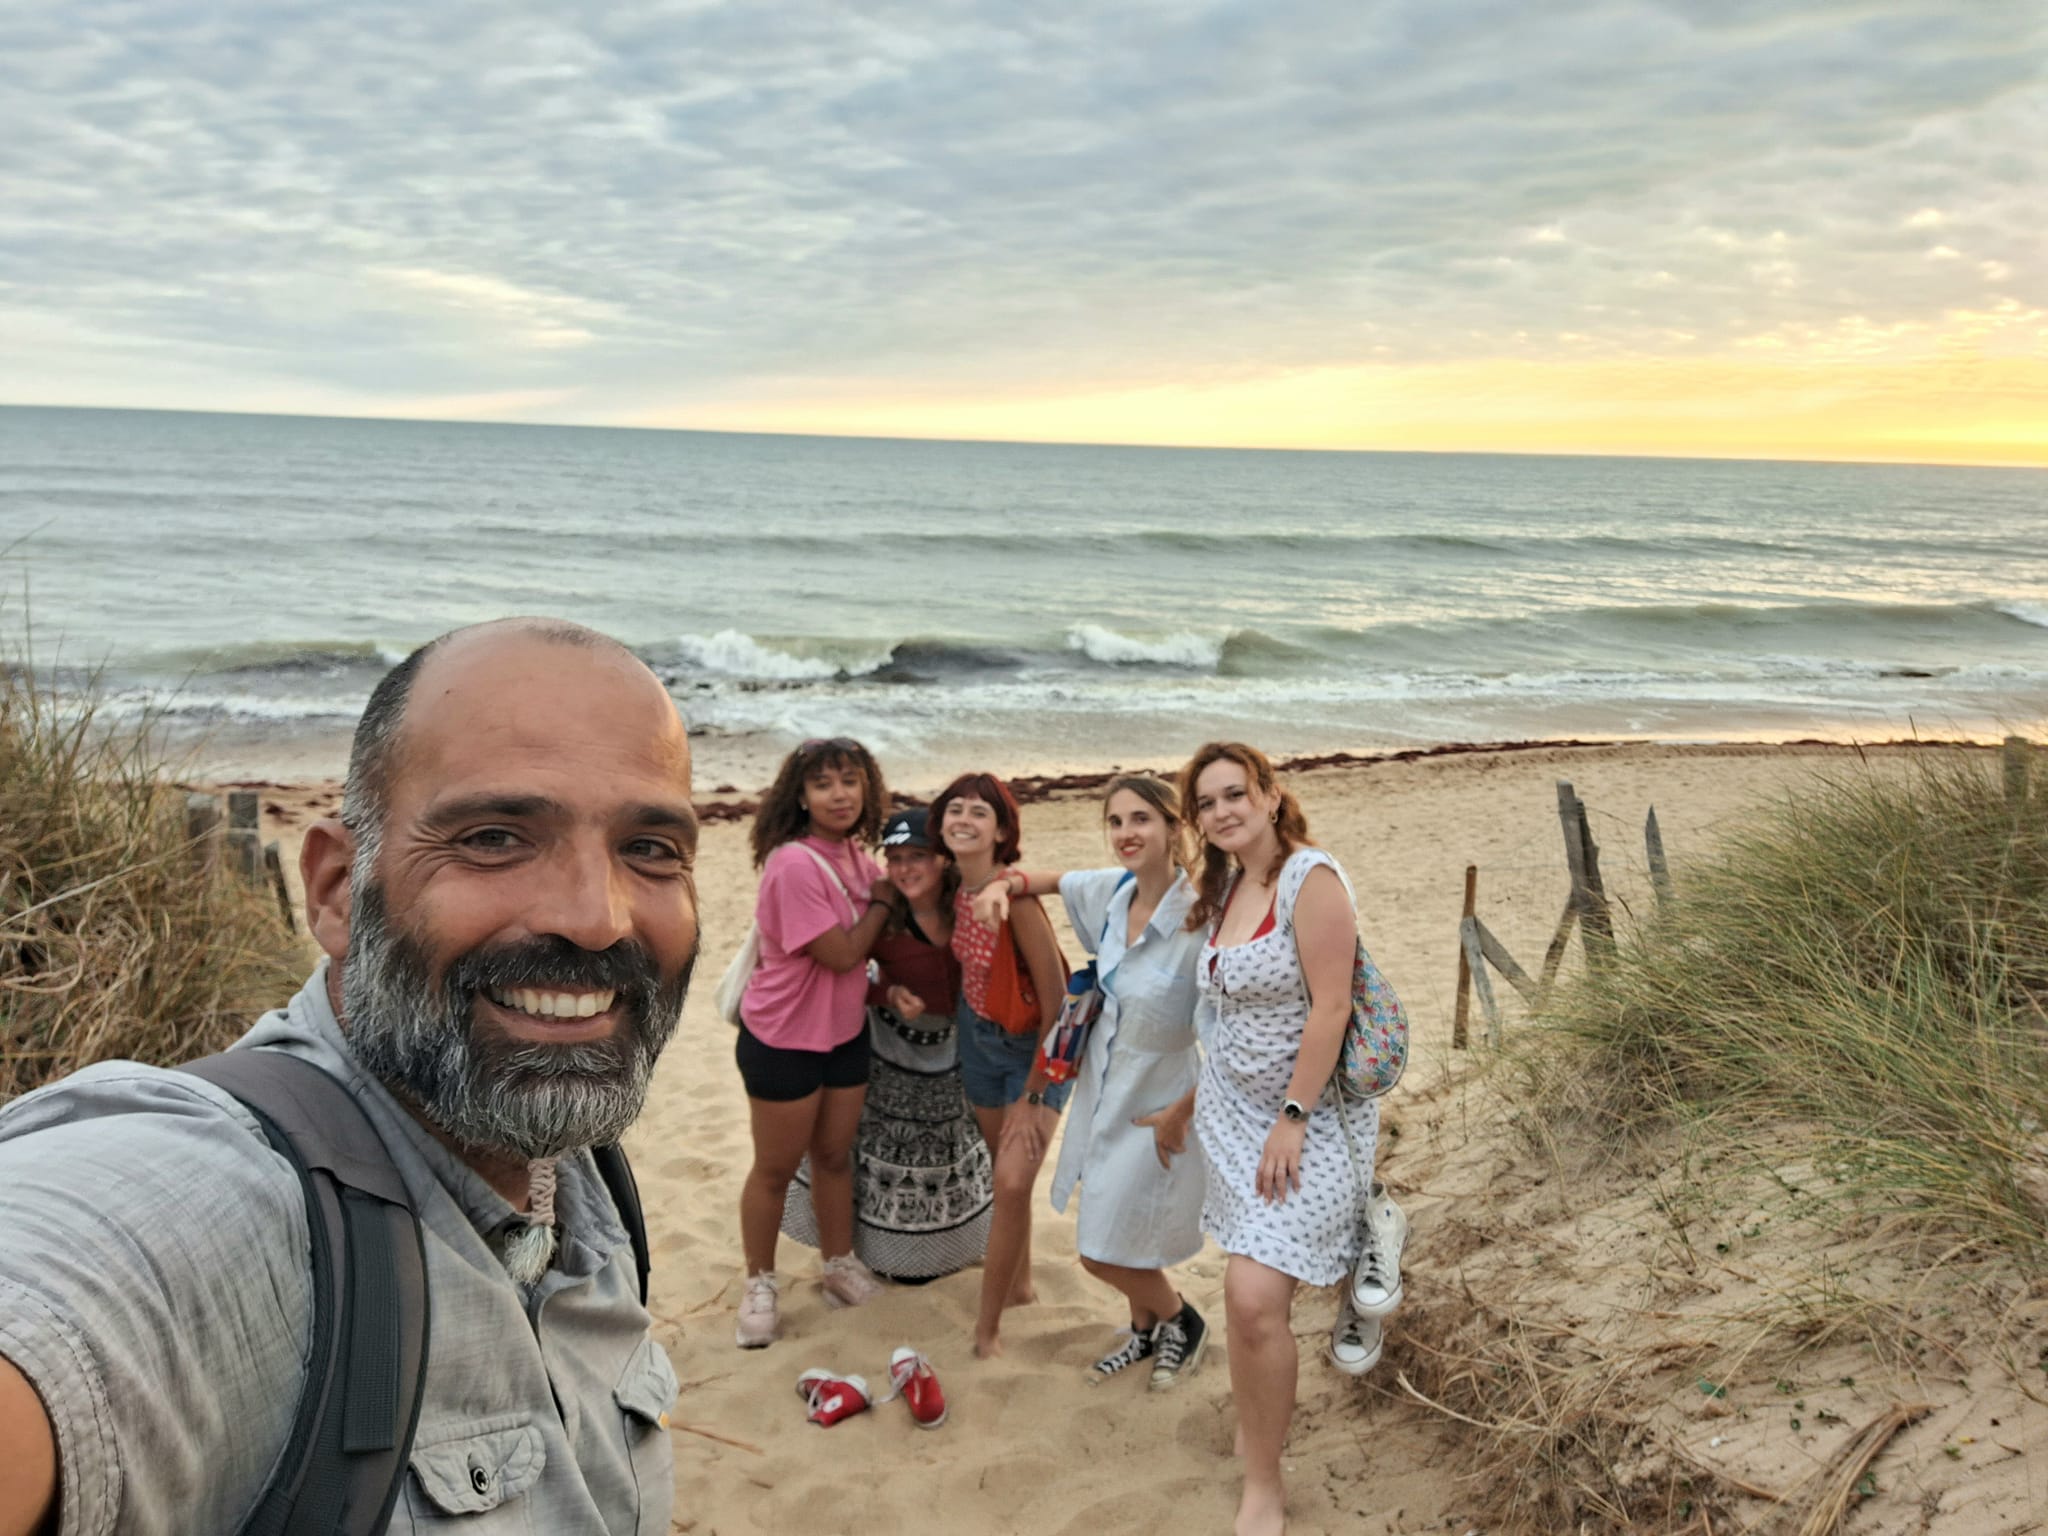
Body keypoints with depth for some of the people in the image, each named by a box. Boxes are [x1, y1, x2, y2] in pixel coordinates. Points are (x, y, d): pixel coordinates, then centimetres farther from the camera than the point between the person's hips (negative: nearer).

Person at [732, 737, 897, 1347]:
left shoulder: (854, 856, -1)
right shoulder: (794, 866, -26)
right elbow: (842, 954, -23)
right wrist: (882, 900, -12)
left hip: (845, 1032, 7)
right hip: (784, 1039, -7)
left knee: (835, 1155, 20)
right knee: (776, 1168, 10)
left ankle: (841, 1267, 37)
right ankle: (760, 1285, 27)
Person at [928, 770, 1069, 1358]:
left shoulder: (1016, 896, -28)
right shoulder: (955, 888, -8)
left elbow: (1056, 1002, -24)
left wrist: (1032, 1098, -19)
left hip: (1037, 1048, -6)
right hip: (980, 1038, 6)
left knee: (1013, 1181, -14)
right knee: (1008, 1173, 18)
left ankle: (986, 1328, -1)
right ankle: (1019, 1284, 38)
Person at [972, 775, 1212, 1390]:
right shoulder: (1110, 890, -8)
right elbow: (1053, 880, 14)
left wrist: (1181, 1114, -17)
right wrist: (1005, 884, -8)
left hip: (1156, 1107, -6)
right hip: (1102, 1090, 7)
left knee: (1106, 1253, 5)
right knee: (1105, 1241, 21)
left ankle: (1182, 1322, 34)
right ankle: (1146, 1328, 48)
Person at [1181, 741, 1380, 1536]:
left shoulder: (1310, 877, -17)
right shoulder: (1222, 888, 7)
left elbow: (1330, 1006, -20)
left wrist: (1293, 1119, -19)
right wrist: (1207, 1088, 17)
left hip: (1310, 1110, -7)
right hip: (1234, 1107, 7)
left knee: (1254, 1298, -12)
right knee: (1251, 1285, 12)